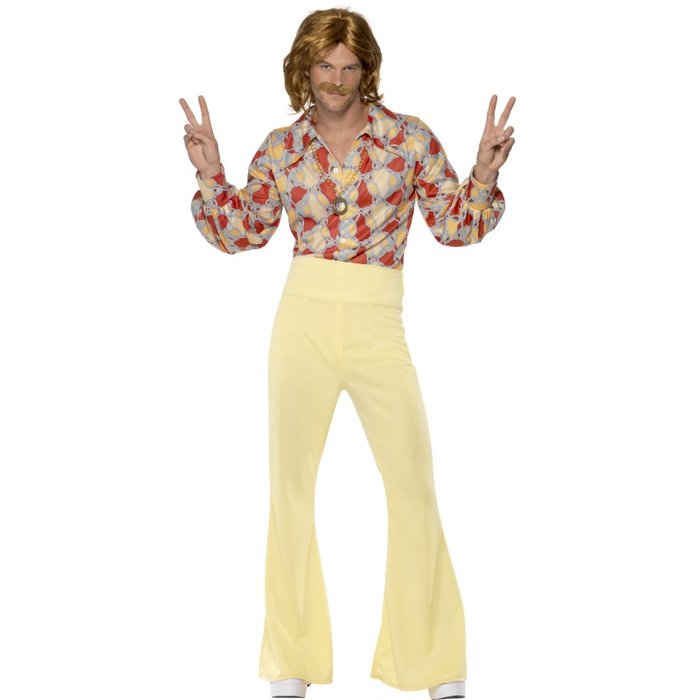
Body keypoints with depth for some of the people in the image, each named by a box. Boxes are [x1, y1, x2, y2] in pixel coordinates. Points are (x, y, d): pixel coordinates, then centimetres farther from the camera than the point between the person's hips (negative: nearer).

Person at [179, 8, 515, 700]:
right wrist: (209, 175, 1)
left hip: (377, 324, -2)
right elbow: (241, 232, 14)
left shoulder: (408, 137, 2)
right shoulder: (281, 148, 7)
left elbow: (456, 225, 5)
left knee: (413, 482, -4)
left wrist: (484, 174, -10)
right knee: (289, 482, 5)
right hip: (303, 317, 2)